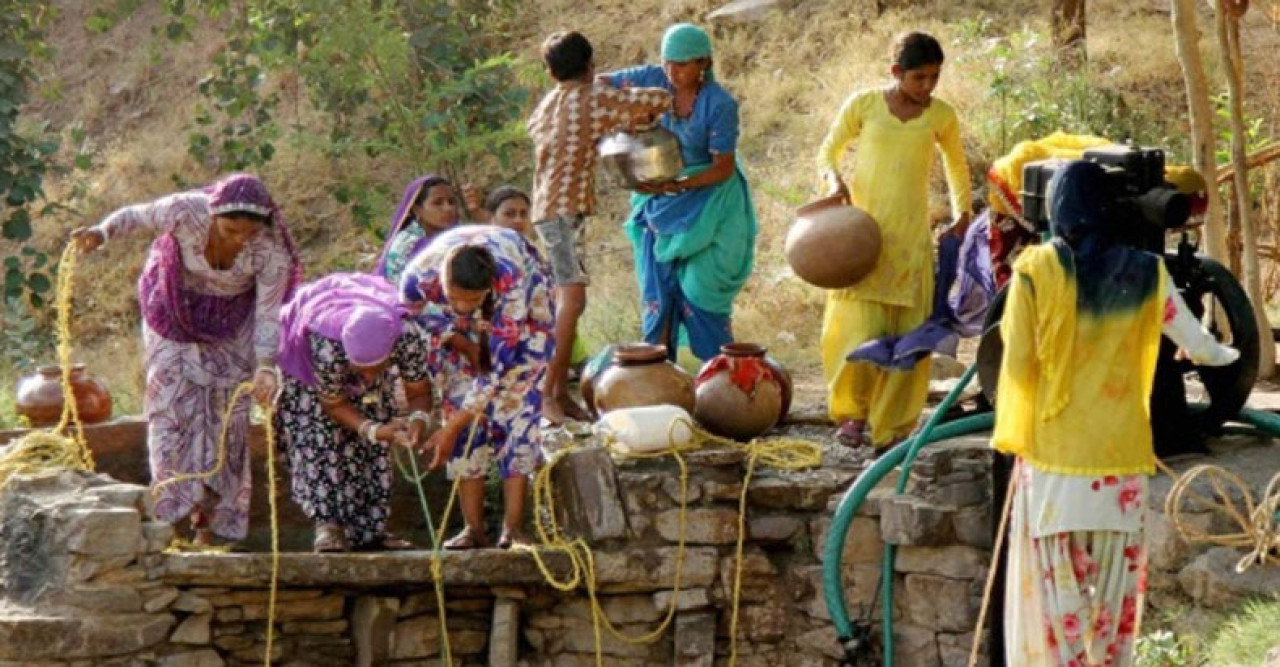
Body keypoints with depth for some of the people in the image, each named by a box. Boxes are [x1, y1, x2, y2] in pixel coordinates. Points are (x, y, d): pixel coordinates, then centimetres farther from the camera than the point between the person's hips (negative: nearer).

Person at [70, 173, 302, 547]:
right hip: (176, 307, 0)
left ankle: (210, 523, 5)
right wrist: (102, 232, -31)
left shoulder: (271, 248, -30)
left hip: (232, 324, 0)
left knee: (226, 412, -3)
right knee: (173, 399, -8)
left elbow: (268, 314, -25)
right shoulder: (186, 212, -31)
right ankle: (178, 508, -5)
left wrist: (265, 367, -38)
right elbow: (136, 216, -12)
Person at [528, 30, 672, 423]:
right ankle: (546, 394, -26)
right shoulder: (594, 99, -4)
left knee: (568, 301, 9)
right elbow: (659, 99, -4)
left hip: (548, 209, 9)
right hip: (565, 210, -9)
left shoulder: (545, 107, 18)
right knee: (572, 299, -17)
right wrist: (643, 117, 17)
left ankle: (561, 394, 8)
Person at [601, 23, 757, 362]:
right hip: (660, 205, 5)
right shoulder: (654, 80, -9)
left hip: (707, 203, -5)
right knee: (657, 288, 6)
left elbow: (723, 168, -17)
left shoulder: (719, 104, -20)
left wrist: (679, 185, -31)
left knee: (700, 292, -7)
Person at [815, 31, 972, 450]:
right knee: (860, 330, -11)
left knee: (907, 335, 1)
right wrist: (834, 179, -12)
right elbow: (828, 151, 8)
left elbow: (956, 166, 20)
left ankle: (891, 427, 12)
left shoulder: (941, 116, 4)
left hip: (911, 236, 2)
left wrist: (962, 214, 12)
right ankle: (851, 410, 12)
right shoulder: (864, 104, -1)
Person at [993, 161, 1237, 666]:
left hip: (1053, 449, -2)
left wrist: (1015, 434, 9)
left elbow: (1018, 363, -7)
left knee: (1055, 580, 3)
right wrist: (1225, 356, 29)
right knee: (1113, 581, 11)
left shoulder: (1036, 270, -7)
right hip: (1119, 452, 2)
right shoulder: (1145, 274, -1)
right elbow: (1197, 344, 8)